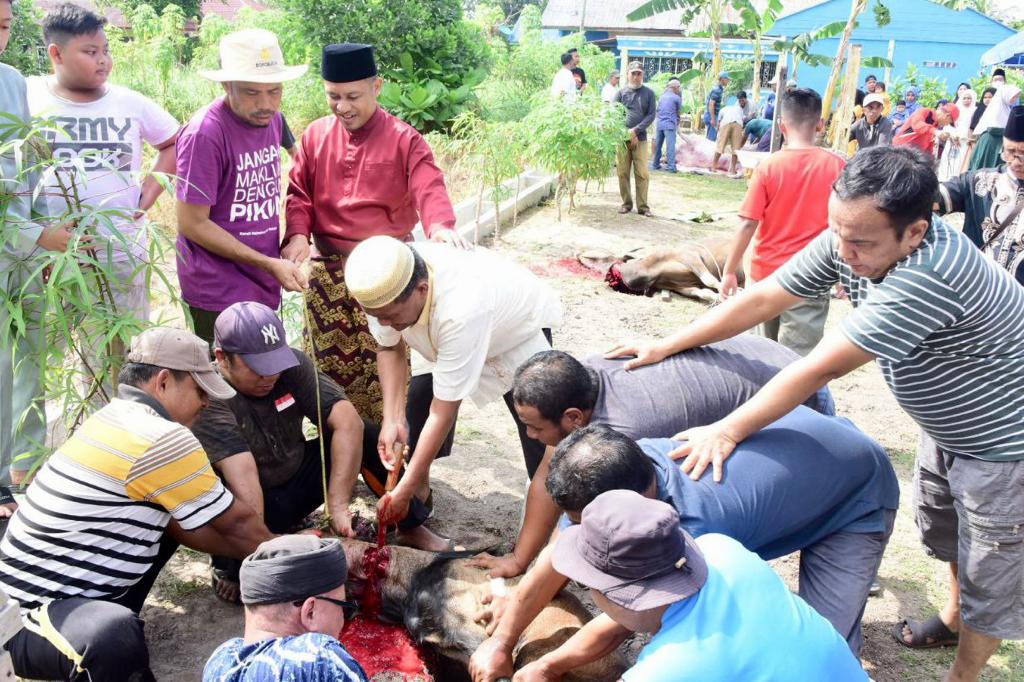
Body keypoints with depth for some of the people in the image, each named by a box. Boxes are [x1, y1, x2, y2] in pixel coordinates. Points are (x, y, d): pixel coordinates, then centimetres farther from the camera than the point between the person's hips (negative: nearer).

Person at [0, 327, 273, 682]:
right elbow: (234, 522, -11)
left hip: (83, 587, 10)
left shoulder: (117, 418, 5)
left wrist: (259, 553, 11)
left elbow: (184, 527, 11)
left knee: (174, 515, 15)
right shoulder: (162, 439, -24)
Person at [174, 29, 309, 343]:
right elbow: (192, 224, -17)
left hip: (265, 288, 7)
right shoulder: (205, 134, -19)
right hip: (220, 293, -7)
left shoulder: (271, 119, 4)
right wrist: (270, 265, -18)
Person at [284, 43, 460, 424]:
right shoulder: (315, 135, 5)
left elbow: (429, 190, -19)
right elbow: (299, 193, 6)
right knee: (329, 359, 12)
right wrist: (298, 234, -14)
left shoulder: (404, 140, -6)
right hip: (327, 268, 3)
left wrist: (440, 227, -41)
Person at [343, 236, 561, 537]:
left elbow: (443, 412, -40)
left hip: (519, 329, -5)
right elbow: (390, 348, -10)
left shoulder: (462, 310, -48)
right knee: (415, 413, -6)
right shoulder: (384, 286, -31)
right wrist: (393, 420, -23)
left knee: (537, 437, -11)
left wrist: (405, 490, -33)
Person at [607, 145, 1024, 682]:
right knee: (942, 534, 29)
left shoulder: (928, 276, -41)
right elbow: (763, 299, -11)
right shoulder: (847, 240, -18)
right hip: (948, 429, 8)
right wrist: (666, 346, -11)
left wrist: (728, 431, -30)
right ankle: (959, 617, 55)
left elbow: (819, 369, -37)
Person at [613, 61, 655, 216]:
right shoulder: (621, 93, 7)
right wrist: (628, 134, -8)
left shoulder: (649, 93, 7)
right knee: (622, 173, 2)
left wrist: (635, 130, -11)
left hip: (640, 139, 0)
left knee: (642, 174, -2)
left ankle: (642, 206, 3)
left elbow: (651, 115, 1)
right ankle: (626, 203, 13)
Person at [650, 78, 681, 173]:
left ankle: (655, 164, 17)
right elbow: (679, 109, 8)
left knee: (658, 145, 12)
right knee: (670, 145, -6)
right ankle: (671, 166, -10)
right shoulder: (676, 98, -6)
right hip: (670, 124, -6)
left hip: (659, 123, 6)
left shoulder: (662, 96, 11)